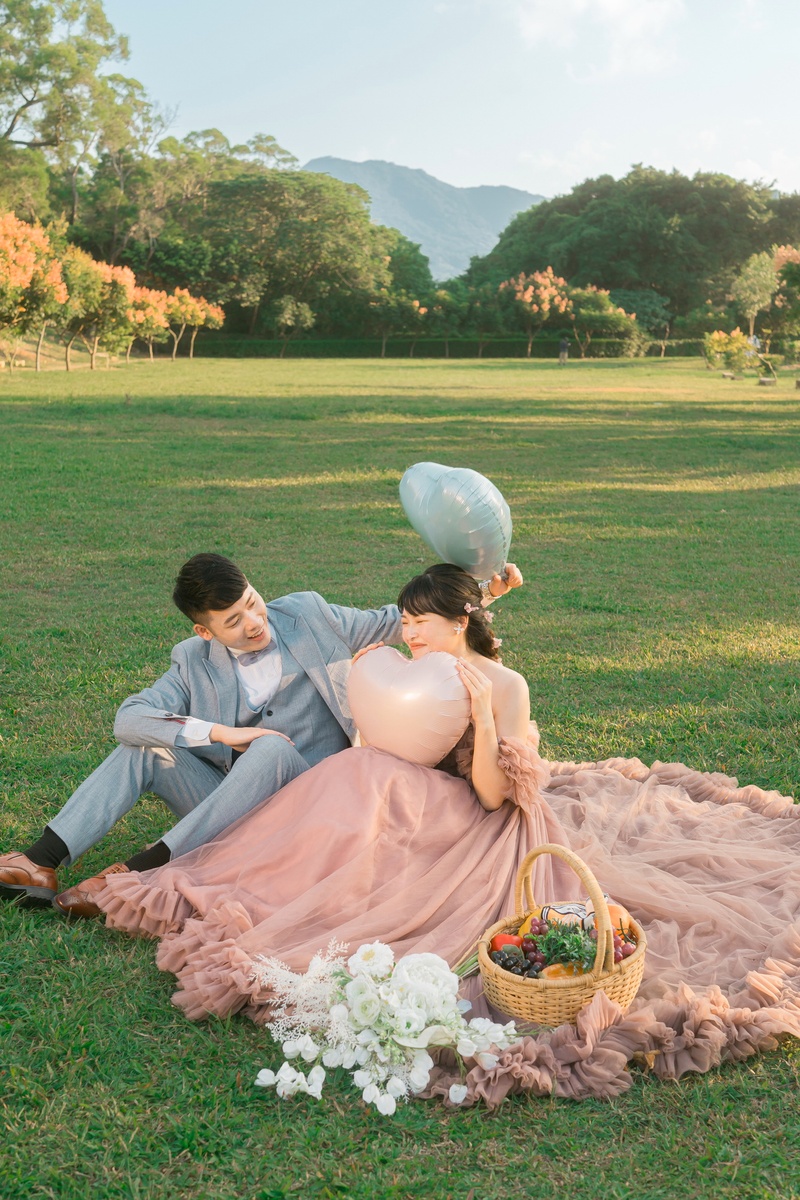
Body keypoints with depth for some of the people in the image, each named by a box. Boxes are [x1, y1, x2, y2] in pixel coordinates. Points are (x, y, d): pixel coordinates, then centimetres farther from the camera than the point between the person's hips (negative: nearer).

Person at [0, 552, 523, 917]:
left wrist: (483, 587, -2)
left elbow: (398, 619, 8)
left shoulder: (308, 615, -1)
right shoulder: (195, 663, -1)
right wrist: (221, 733, -24)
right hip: (229, 812, 3)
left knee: (271, 748, -33)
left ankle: (144, 868, -36)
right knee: (145, 746, -13)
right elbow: (129, 718, -14)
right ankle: (42, 863, -23)